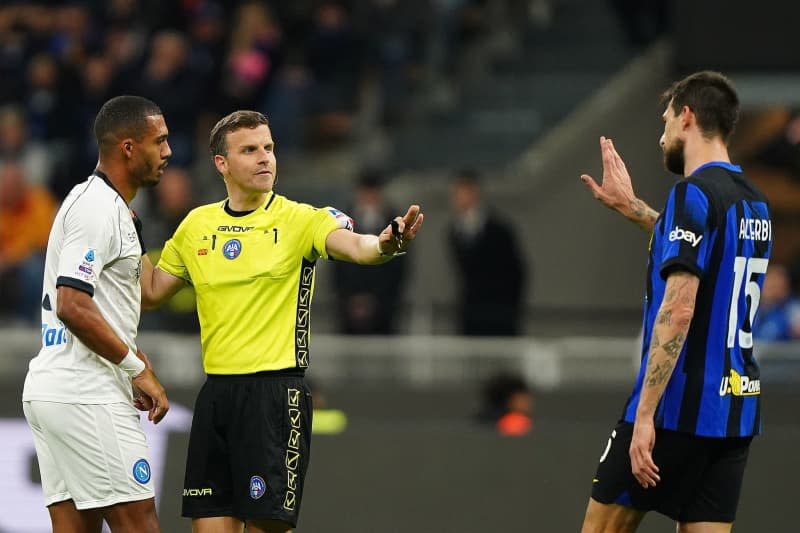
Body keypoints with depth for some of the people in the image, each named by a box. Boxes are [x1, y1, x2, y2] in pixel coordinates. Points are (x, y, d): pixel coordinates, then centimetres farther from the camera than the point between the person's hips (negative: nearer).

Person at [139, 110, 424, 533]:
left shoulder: (299, 220, -4)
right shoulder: (196, 225, 10)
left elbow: (353, 245, -24)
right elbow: (152, 292, 21)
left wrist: (386, 244, -45)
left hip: (275, 391, -4)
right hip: (216, 391, 5)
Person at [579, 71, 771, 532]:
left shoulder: (694, 193, -13)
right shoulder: (754, 202, 13)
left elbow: (678, 309, -21)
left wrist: (644, 414, -22)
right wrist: (630, 207, 39)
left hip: (680, 407, -8)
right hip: (737, 409, 8)